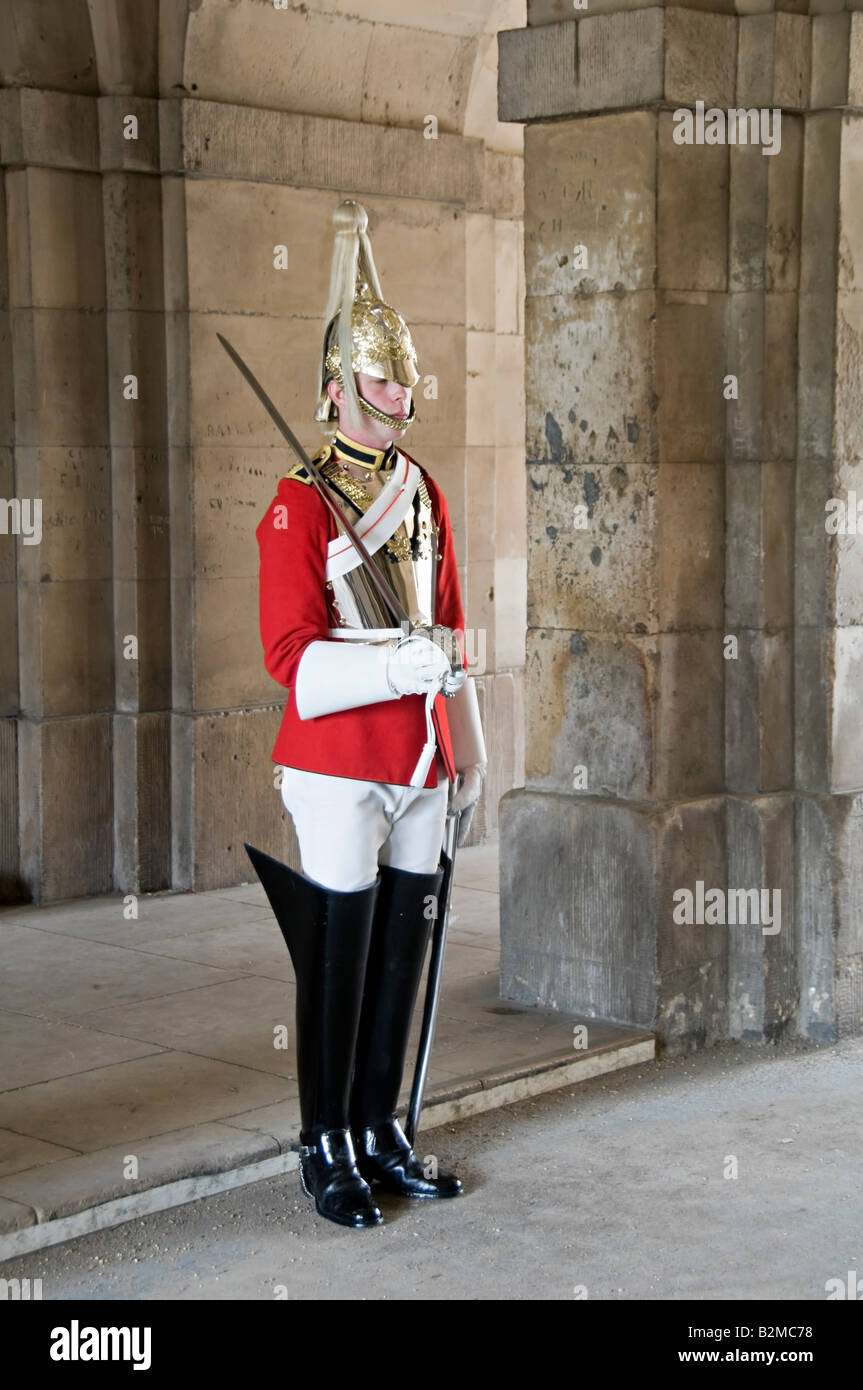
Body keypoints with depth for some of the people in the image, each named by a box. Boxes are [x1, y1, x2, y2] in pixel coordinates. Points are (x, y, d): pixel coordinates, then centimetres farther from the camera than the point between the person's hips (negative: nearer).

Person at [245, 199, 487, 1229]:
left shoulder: (424, 493, 12)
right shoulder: (298, 505, -9)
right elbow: (290, 654, -15)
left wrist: (468, 752, 16)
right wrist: (411, 660, -25)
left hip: (420, 767, 6)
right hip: (337, 771, -6)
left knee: (401, 953, 12)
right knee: (336, 961, 1)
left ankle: (381, 1133, 24)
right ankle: (325, 1151, 13)